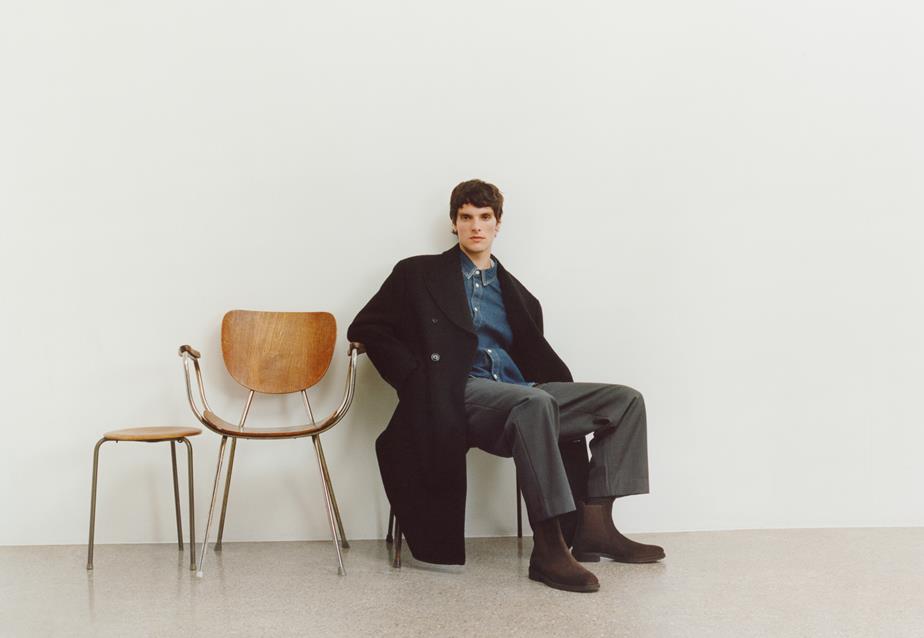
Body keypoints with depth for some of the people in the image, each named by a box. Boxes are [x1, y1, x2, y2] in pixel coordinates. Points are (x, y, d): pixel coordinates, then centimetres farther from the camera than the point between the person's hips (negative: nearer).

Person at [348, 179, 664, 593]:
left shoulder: (516, 295, 26)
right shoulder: (420, 274, 13)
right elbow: (365, 328, 6)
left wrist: (563, 389, 1)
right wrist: (416, 379, -6)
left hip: (521, 394, 6)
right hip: (461, 394, -6)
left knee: (625, 399, -9)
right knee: (535, 402, -37)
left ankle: (594, 526, -15)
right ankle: (549, 549, -39)